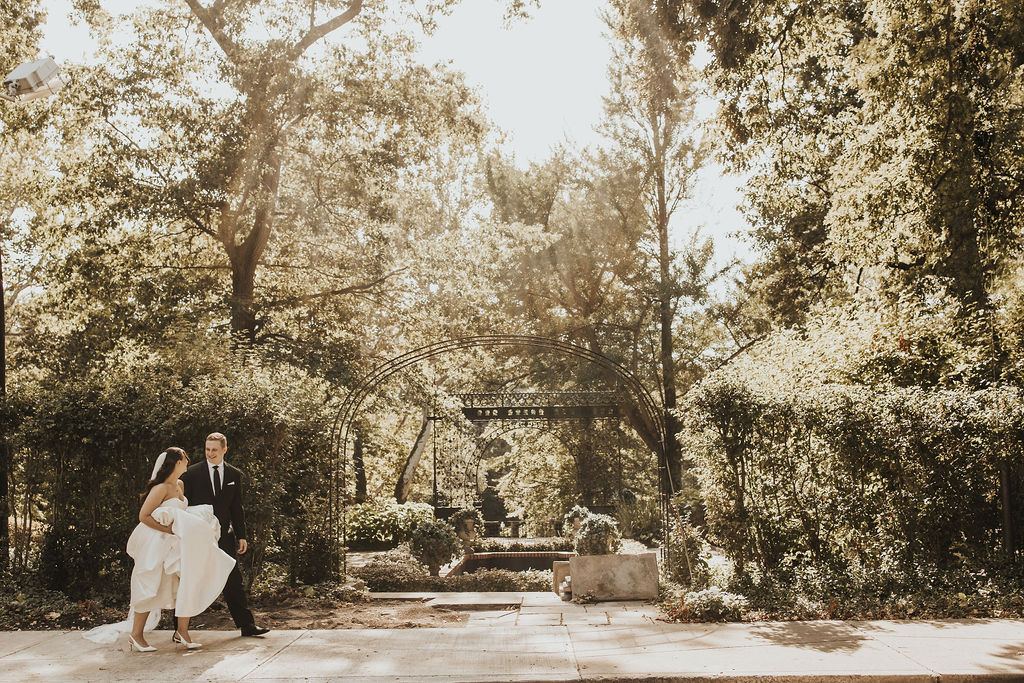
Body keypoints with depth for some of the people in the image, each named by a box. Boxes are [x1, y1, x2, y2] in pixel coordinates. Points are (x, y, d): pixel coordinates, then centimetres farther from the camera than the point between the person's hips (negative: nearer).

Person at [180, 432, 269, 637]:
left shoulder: (234, 475, 7)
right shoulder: (192, 473, -1)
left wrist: (241, 536, 7)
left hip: (224, 536, 2)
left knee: (233, 582, 5)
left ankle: (246, 624, 12)